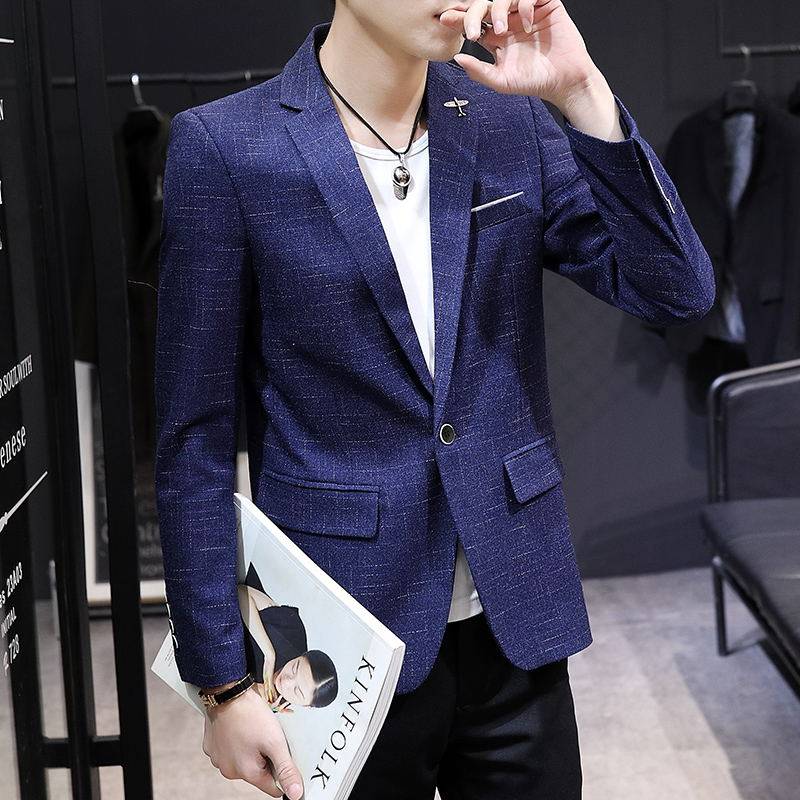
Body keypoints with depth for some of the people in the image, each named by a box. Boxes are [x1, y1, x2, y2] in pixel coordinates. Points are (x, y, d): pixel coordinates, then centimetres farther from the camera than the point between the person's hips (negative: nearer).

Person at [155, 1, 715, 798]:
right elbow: (195, 439, -7)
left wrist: (581, 92, -14)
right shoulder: (224, 145, -9)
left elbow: (677, 292, -5)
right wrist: (221, 679, -7)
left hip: (517, 625, 4)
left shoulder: (515, 124, 2)